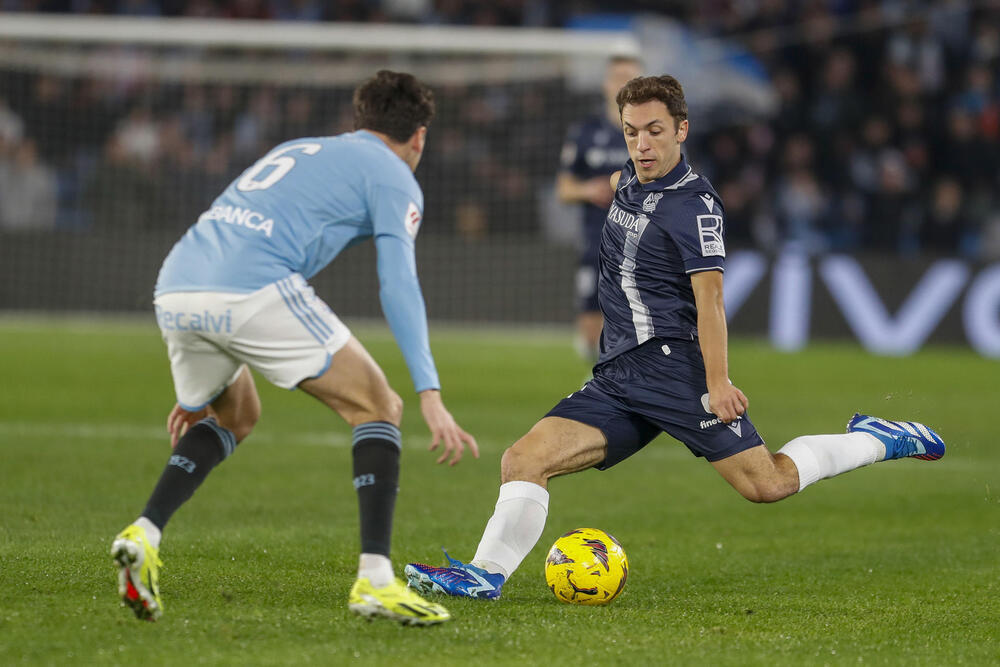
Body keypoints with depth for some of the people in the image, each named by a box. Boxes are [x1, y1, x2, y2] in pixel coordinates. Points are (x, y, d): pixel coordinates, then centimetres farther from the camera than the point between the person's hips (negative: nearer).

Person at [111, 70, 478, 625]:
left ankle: (144, 534, 11)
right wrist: (430, 396, -9)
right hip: (255, 293, -7)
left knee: (233, 416, 32)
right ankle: (375, 580, -4)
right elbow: (398, 286, -2)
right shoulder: (392, 176, 14)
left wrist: (198, 390, 42)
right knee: (378, 407, 8)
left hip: (175, 289, 7)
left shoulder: (295, 150, 35)